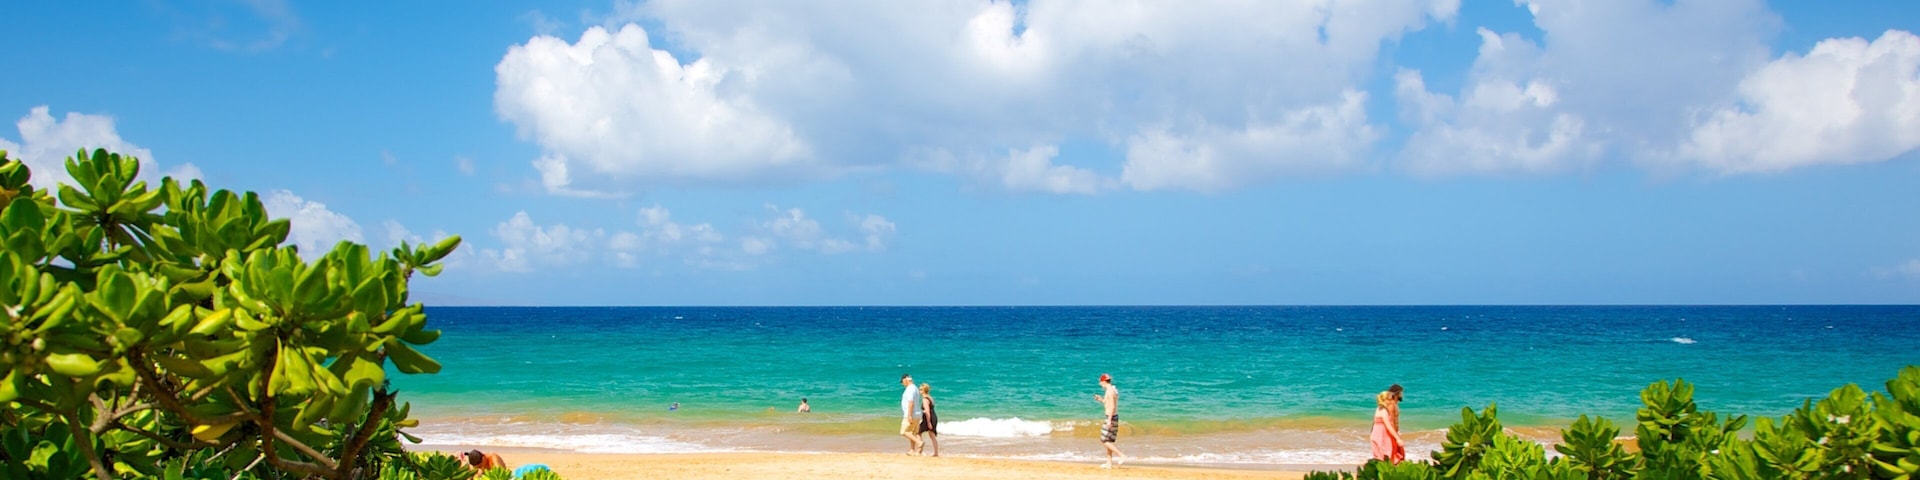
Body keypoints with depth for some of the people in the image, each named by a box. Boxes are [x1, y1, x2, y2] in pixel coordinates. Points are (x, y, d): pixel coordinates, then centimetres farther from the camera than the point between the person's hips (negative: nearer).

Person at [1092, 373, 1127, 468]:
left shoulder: (1110, 391, -16)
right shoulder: (1114, 390, 14)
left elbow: (1112, 406, -23)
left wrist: (1109, 420, -25)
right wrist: (1101, 399, 21)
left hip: (1111, 417, -10)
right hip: (1115, 417, 10)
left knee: (1104, 441, -7)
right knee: (1108, 441, 13)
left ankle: (1122, 456, -14)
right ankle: (1109, 463, 15)